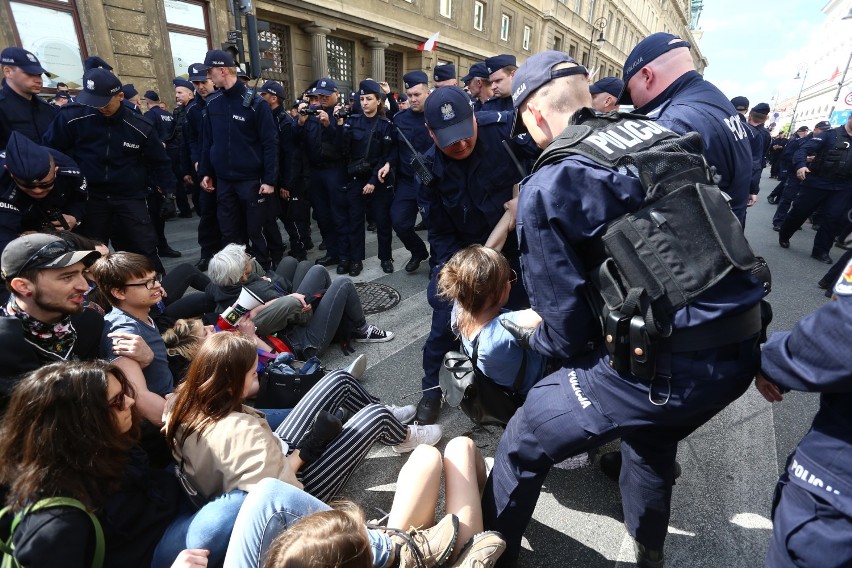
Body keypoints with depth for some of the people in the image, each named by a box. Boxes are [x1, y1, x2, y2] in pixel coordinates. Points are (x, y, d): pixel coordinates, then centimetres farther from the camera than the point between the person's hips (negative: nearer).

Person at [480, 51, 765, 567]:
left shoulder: (545, 188, -10)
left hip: (666, 364, -8)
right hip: (742, 346, 8)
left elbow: (567, 330, -9)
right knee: (652, 440, 34)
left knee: (525, 442, 13)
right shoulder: (661, 136, 11)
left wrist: (534, 335, 13)